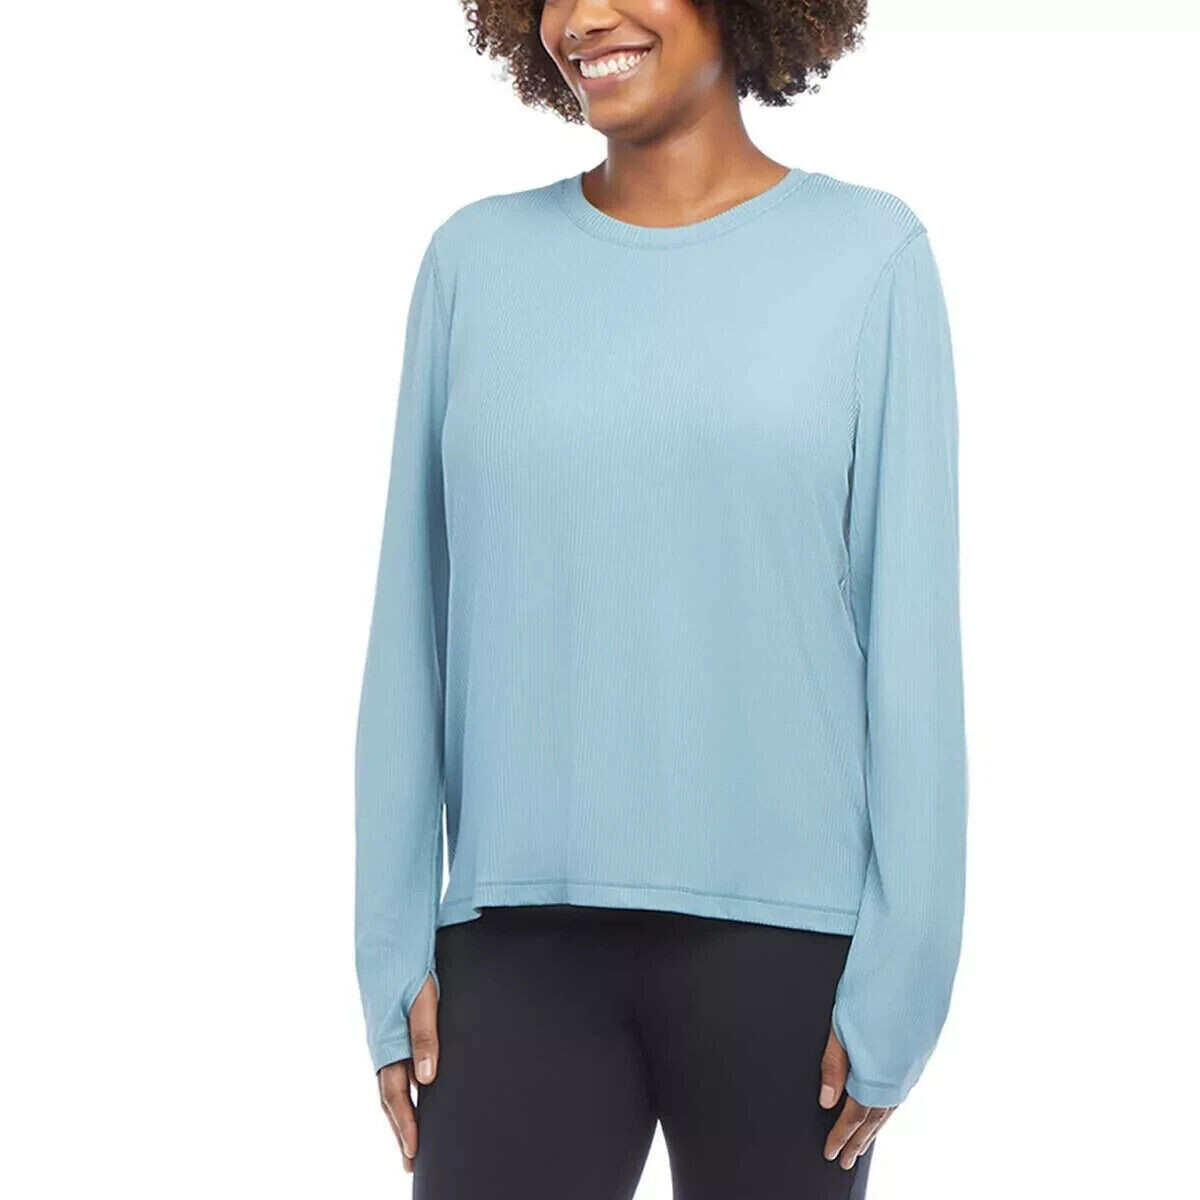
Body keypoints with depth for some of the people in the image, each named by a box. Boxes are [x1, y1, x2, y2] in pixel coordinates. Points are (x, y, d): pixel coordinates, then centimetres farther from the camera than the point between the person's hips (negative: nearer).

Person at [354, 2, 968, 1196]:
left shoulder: (870, 256, -1)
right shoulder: (477, 260, 4)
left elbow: (911, 629, -3)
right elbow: (414, 621, 5)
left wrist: (901, 974, -6)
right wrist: (393, 946, 2)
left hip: (785, 932, -1)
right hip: (524, 932, 2)